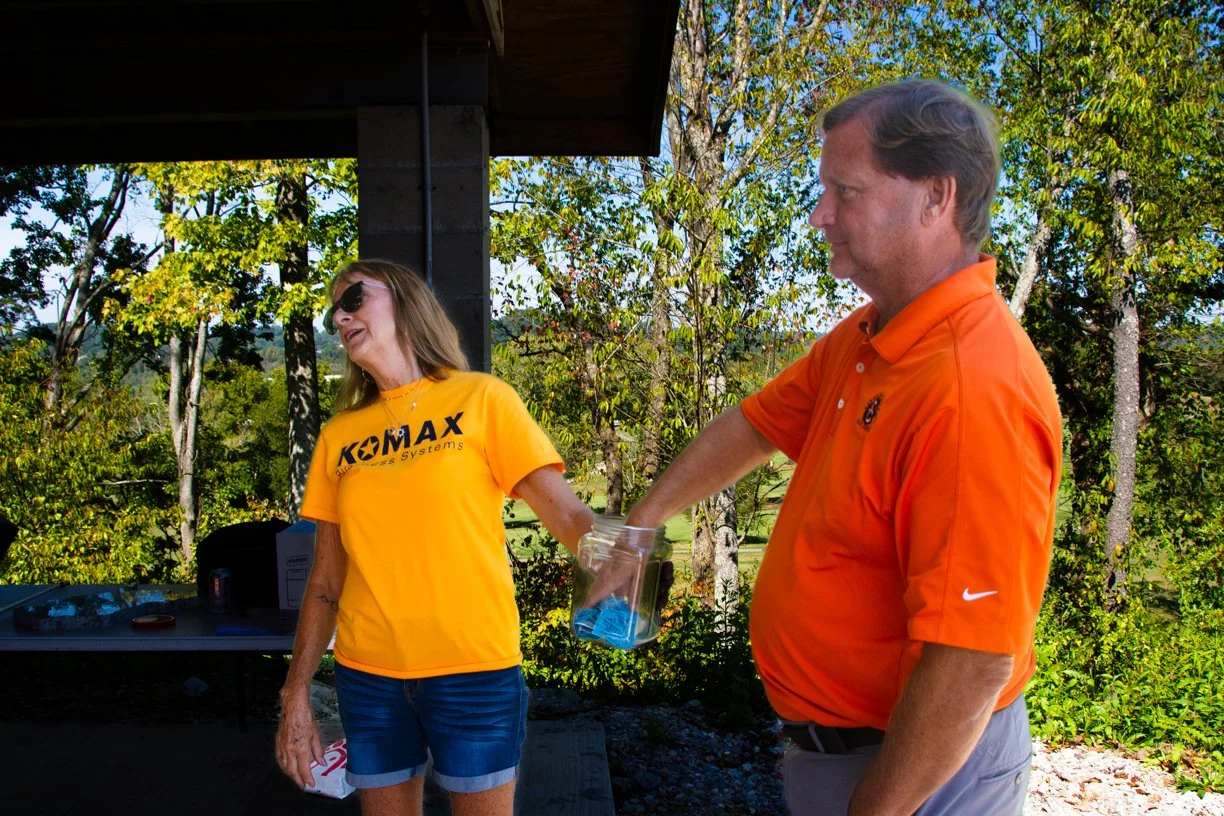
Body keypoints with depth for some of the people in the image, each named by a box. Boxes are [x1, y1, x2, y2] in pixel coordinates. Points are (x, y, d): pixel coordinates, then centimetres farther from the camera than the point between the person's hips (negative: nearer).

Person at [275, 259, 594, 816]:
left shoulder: (480, 399, -2)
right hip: (366, 672, 3)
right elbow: (325, 580, 10)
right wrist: (296, 696, 5)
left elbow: (565, 512, -10)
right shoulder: (338, 435, 8)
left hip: (473, 667, -3)